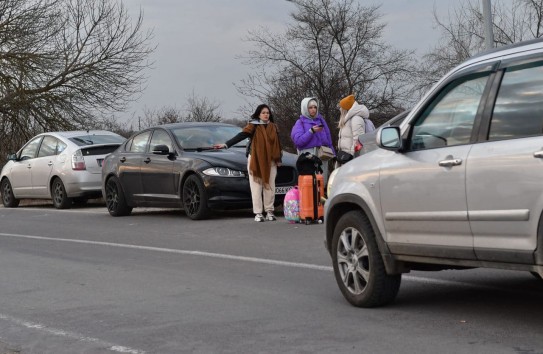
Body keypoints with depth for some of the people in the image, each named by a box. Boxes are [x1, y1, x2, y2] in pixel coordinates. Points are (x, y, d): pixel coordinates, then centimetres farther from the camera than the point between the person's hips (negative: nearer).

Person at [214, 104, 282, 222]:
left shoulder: (273, 127, 10)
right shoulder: (253, 126, -3)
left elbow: (277, 143, 15)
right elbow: (240, 136, -13)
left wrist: (278, 159, 11)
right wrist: (226, 145, -25)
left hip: (270, 161, 3)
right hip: (255, 160, -3)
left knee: (270, 187, 4)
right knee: (256, 187, -1)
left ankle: (269, 211, 11)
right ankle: (258, 213, 1)